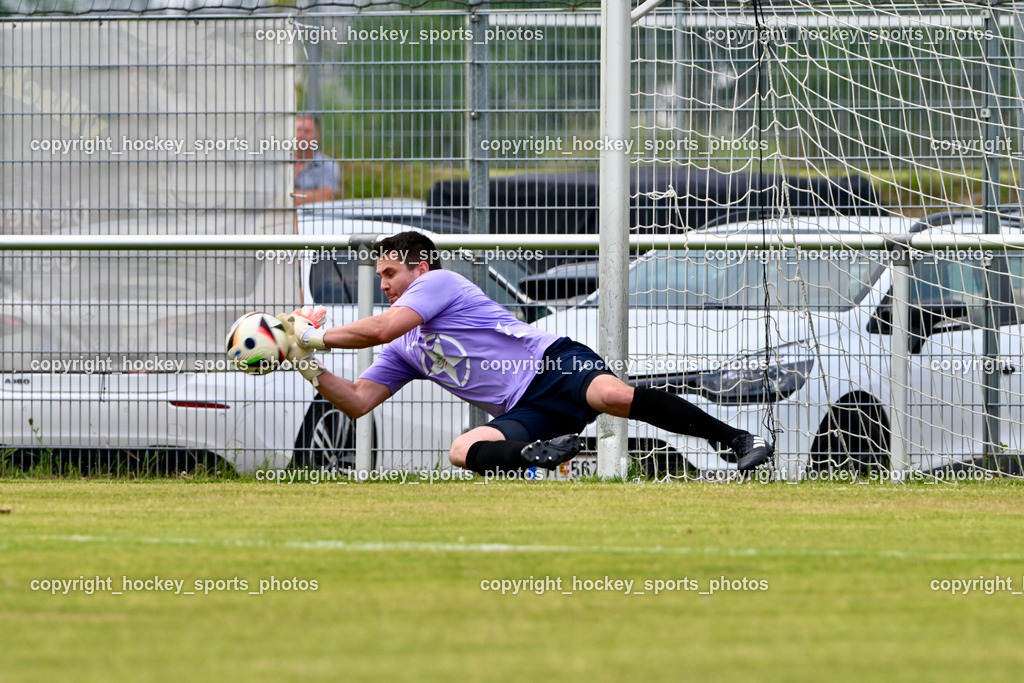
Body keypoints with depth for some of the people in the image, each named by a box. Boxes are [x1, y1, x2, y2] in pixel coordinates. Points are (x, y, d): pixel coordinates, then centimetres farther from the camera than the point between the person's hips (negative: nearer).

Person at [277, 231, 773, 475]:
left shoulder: (440, 282, 3)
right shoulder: (403, 353, 28)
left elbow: (380, 328, -10)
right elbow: (358, 401, 22)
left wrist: (318, 336, 3)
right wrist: (307, 364, 9)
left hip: (554, 365, -7)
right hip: (522, 414, 7)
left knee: (614, 395, -35)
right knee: (463, 451, -25)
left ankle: (738, 440, -33)